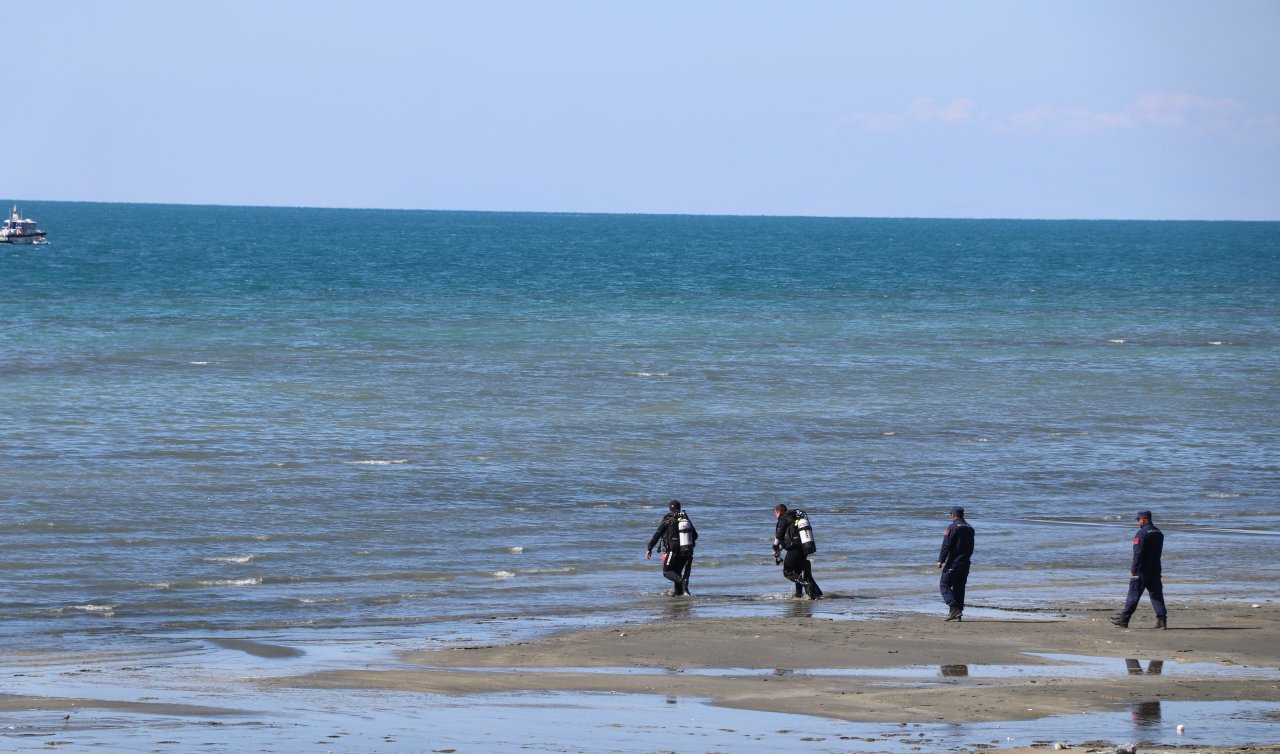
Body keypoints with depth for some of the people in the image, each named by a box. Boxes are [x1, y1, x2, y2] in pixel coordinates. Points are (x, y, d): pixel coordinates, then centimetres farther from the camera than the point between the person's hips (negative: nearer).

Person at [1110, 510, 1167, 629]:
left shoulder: (1141, 533, -14)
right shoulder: (1159, 534, 12)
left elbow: (1138, 553, -19)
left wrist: (1134, 569, -16)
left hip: (1141, 570, -7)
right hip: (1155, 570, 7)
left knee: (1133, 595, 0)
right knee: (1157, 595, 5)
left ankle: (1124, 619, 6)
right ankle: (1162, 619, -4)